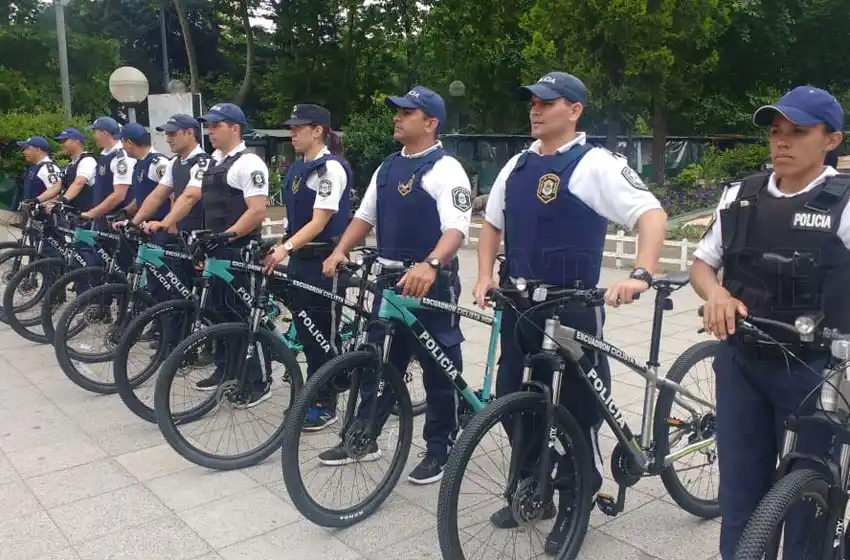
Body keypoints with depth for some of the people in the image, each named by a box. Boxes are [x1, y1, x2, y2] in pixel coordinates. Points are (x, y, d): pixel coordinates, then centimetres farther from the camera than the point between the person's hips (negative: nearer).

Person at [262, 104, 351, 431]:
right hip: (300, 259, 8)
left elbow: (319, 221, -21)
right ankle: (313, 396, 27)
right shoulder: (297, 168, 12)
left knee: (323, 333, 0)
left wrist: (285, 249, -31)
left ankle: (325, 406, 11)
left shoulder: (331, 168, -14)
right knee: (305, 331, 14)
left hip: (323, 261, -8)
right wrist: (282, 248, 12)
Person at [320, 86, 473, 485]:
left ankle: (439, 448, 19)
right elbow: (365, 216, 16)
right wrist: (340, 251, -1)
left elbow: (456, 228, -24)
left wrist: (430, 265, -41)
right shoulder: (387, 167, 13)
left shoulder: (446, 169, -11)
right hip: (387, 278, 8)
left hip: (430, 282, -7)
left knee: (438, 368, 5)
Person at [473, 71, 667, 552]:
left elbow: (653, 215, -17)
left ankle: (573, 502, 25)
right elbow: (492, 224, 20)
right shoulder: (518, 165, 11)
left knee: (575, 407, 6)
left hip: (572, 308, -6)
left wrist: (641, 275, -32)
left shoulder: (595, 164, -9)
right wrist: (486, 276, 6)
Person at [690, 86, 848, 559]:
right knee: (740, 489, 14)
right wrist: (716, 293, -11)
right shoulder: (740, 197, 4)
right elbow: (702, 264, 11)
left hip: (812, 370, -3)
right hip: (741, 363, 4)